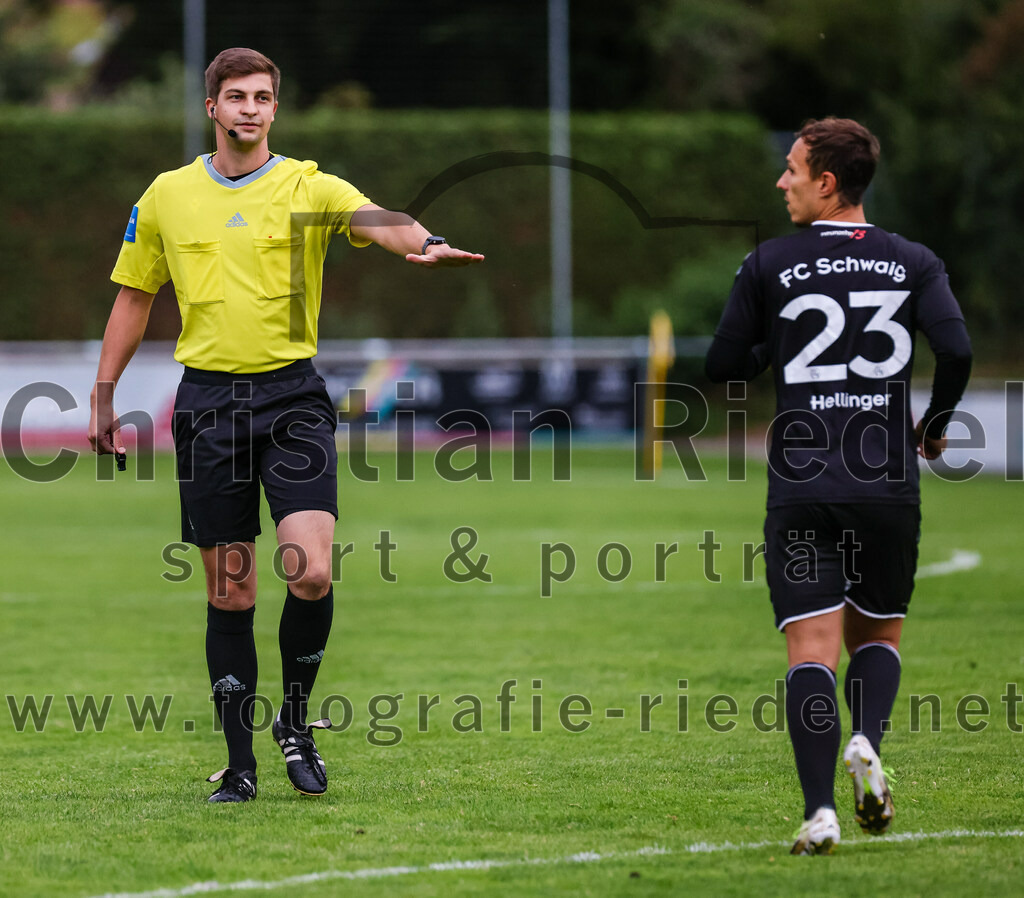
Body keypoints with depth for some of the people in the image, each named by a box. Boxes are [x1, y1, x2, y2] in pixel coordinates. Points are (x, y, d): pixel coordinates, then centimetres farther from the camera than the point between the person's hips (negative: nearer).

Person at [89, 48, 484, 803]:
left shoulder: (310, 188, 0)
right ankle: (239, 760, 10)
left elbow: (370, 218, -20)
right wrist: (104, 395, 14)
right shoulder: (167, 196, 8)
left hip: (292, 395, -2)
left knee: (312, 573, -15)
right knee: (229, 592, 3)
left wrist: (423, 245, -42)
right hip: (208, 397, 2)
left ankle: (296, 719, 8)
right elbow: (134, 297, 17)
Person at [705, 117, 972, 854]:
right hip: (889, 484, 2)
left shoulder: (769, 265, 1)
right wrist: (935, 426, 9)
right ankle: (867, 743, -10)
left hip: (801, 485, -1)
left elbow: (724, 367, 4)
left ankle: (820, 812, -16)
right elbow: (957, 350, -8)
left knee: (812, 646, -3)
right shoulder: (913, 262, 5)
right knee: (877, 632, 19)